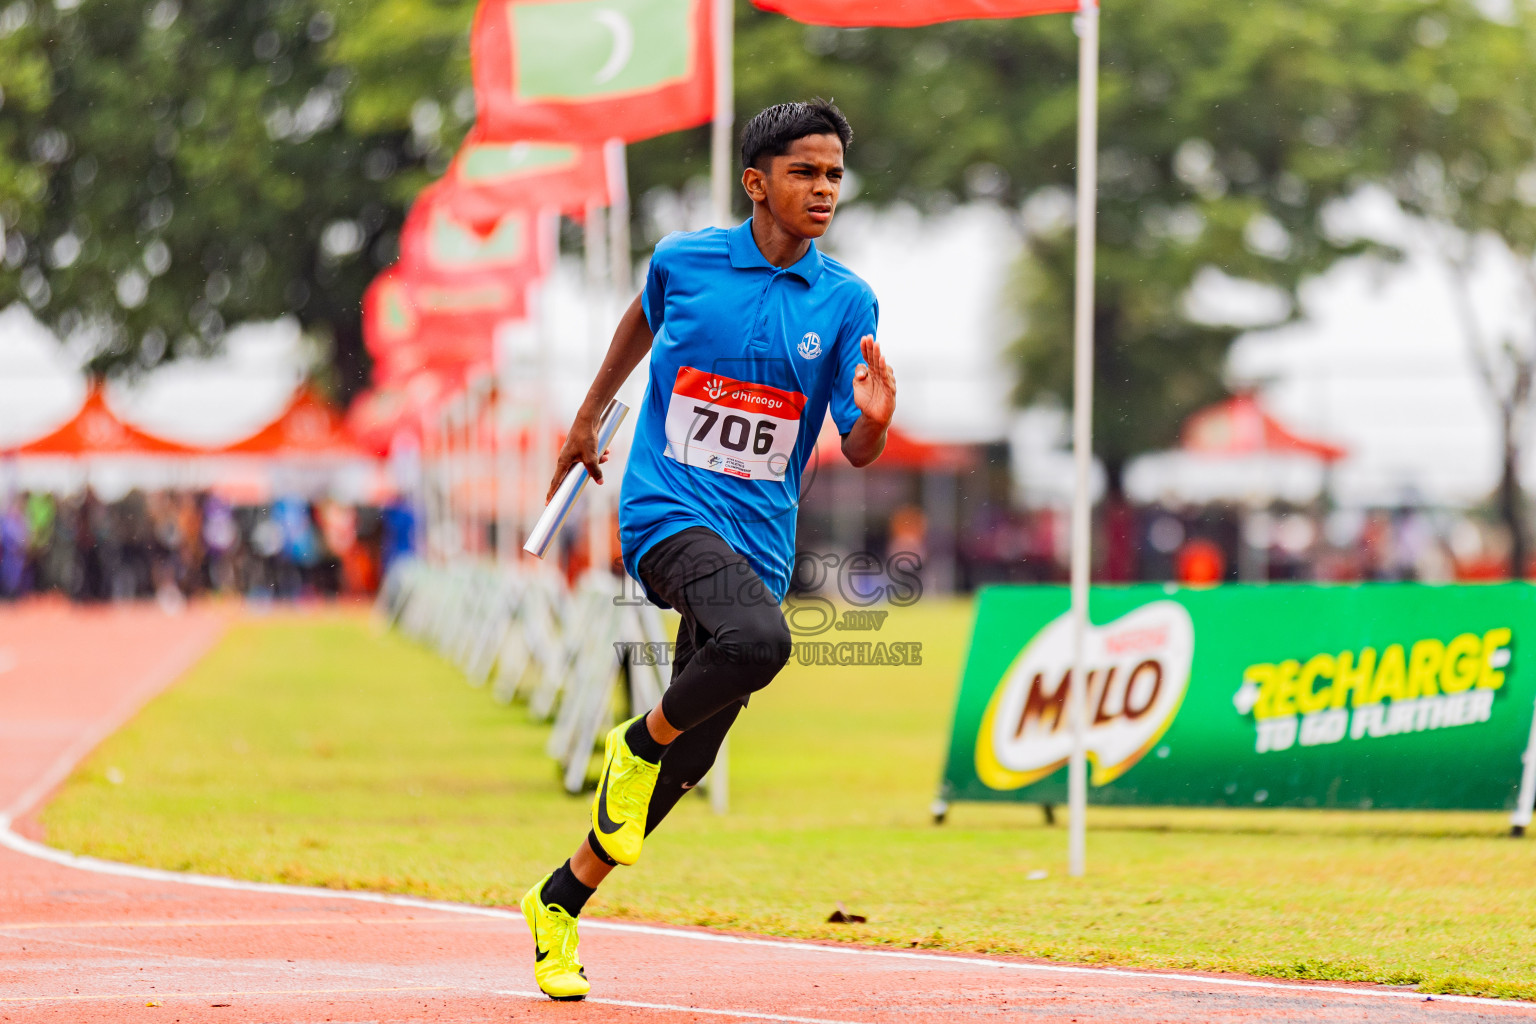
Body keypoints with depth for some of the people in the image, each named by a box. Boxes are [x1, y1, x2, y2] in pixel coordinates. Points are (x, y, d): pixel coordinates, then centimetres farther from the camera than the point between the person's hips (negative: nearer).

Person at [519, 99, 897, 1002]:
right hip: (667, 510, -3)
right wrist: (590, 413, 31)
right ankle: (640, 741, -6)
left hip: (759, 537, 3)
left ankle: (560, 902, 27)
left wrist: (874, 417, -22)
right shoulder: (685, 260, -2)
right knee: (758, 639, -34)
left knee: (686, 760, 6)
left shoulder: (846, 302, 1)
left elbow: (859, 452, 0)